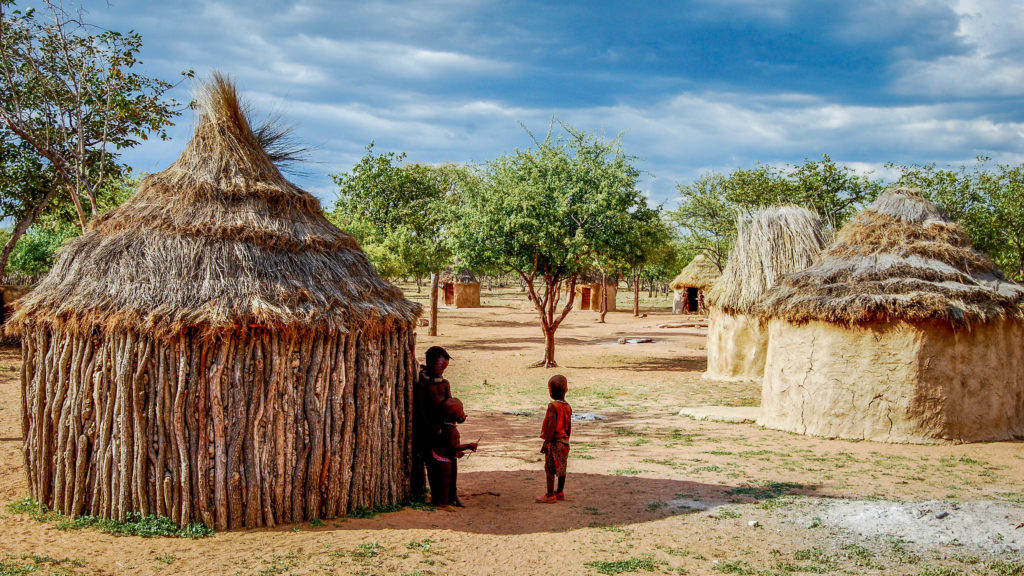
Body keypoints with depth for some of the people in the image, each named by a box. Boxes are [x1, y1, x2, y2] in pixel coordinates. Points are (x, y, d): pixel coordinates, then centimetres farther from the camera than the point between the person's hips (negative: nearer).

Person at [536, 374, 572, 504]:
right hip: (564, 441, 8)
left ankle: (550, 495, 1)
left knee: (550, 469, -1)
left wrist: (546, 442, -17)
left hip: (554, 441, -8)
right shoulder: (568, 407, 6)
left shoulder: (552, 406, -17)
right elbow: (569, 426, 11)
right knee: (562, 468, 15)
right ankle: (560, 492, 24)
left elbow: (552, 425, -22)